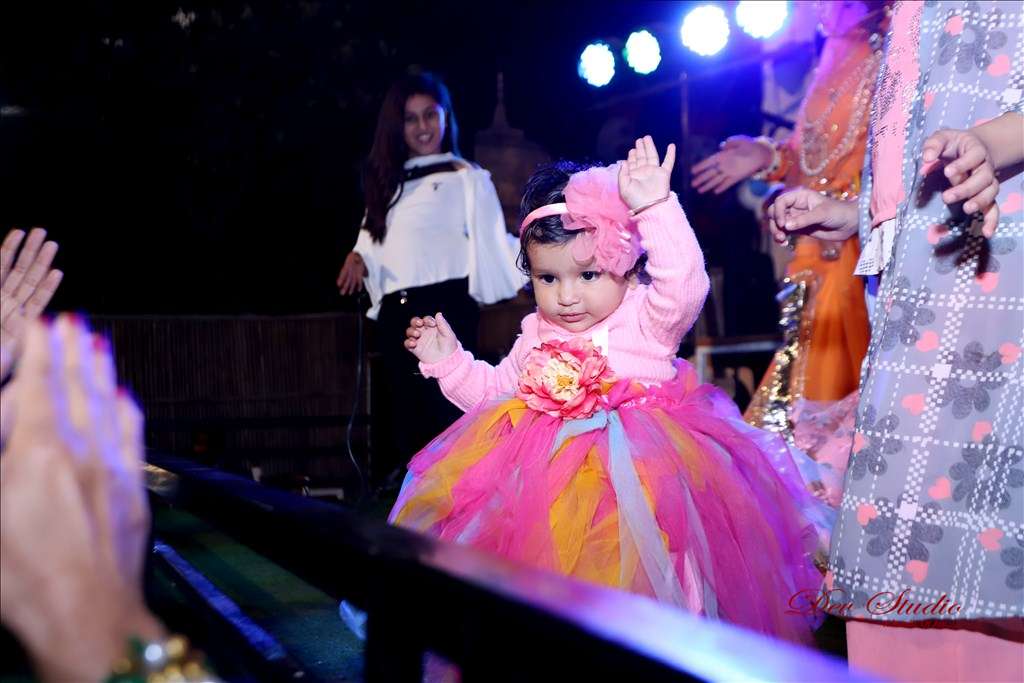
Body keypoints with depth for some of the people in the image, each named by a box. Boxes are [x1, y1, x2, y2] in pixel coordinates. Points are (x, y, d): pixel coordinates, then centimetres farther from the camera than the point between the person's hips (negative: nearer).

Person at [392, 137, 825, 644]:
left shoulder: (645, 319, -3)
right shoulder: (537, 335, 14)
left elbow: (684, 283, -24)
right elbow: (492, 392, 24)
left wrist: (655, 209, -33)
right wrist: (448, 360, 13)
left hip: (637, 470, -5)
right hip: (548, 470, 6)